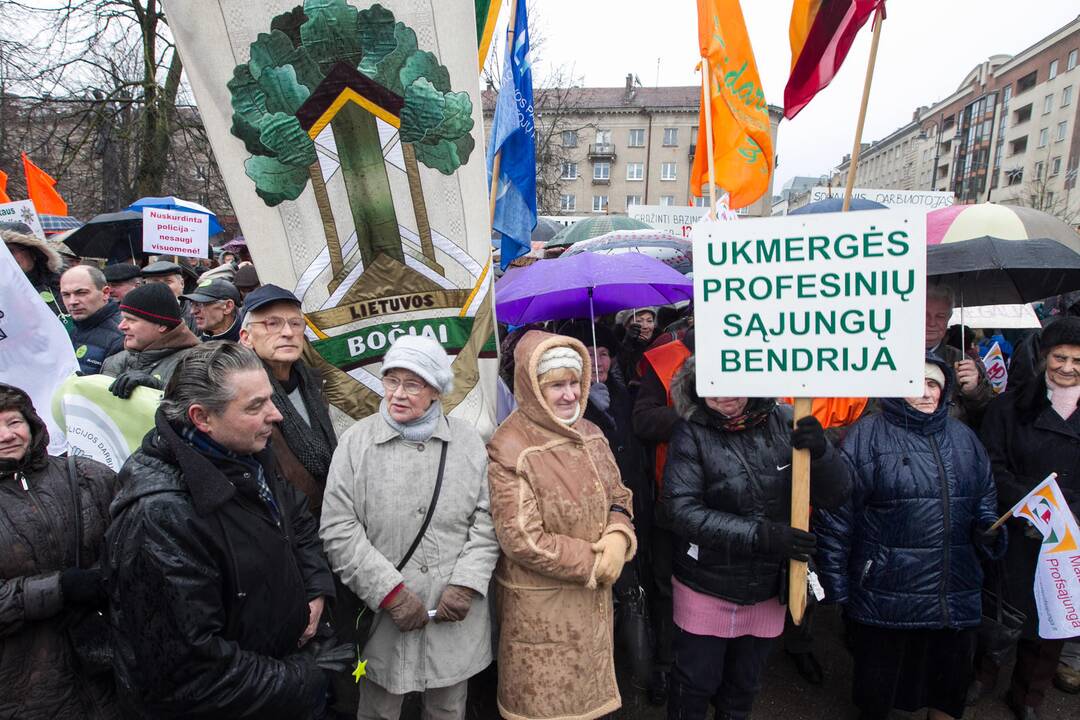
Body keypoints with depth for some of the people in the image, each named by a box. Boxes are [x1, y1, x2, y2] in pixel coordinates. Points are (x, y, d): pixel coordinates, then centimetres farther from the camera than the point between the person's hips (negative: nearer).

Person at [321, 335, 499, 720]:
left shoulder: (467, 440, 0)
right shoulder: (357, 441, -6)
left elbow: (486, 518, 2)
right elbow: (338, 529, -8)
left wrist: (466, 585, -8)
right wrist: (391, 592, -13)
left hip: (455, 618, 2)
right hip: (383, 620, -1)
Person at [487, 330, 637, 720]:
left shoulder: (590, 434, 2)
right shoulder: (509, 450, -19)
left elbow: (618, 497, 9)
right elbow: (522, 540, -21)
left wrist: (618, 538, -12)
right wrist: (593, 563, -15)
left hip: (593, 597, 6)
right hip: (539, 604, -6)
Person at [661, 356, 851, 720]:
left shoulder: (785, 421, -10)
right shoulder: (691, 433, -15)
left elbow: (836, 495, -9)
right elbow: (682, 509, -21)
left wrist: (820, 451, -29)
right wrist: (760, 535, -27)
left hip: (768, 591, 3)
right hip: (705, 589, -2)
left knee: (744, 687, 24)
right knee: (695, 688, 15)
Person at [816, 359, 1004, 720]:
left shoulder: (963, 437, 9)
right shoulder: (866, 436, -9)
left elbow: (986, 499, 18)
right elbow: (835, 515, -11)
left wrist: (987, 533, -3)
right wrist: (834, 585, -12)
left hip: (956, 596, 5)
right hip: (885, 596, -4)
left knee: (951, 687, 22)